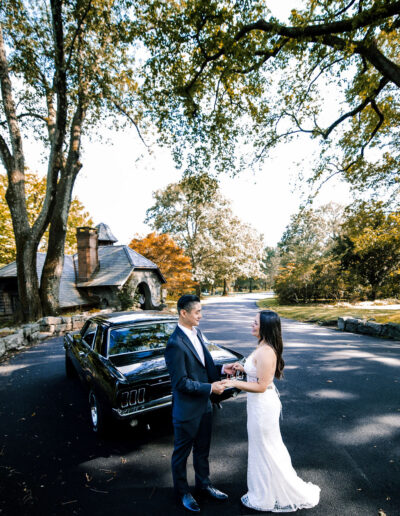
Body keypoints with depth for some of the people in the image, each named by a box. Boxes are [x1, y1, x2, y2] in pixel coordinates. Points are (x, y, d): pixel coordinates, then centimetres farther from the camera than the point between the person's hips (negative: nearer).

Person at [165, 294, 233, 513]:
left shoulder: (197, 332, -2)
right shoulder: (175, 344, -29)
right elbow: (180, 382, -25)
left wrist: (221, 370, -6)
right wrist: (210, 388, -21)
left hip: (204, 405, 8)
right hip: (186, 410, -8)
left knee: (202, 450, 26)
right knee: (182, 453, 18)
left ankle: (204, 486, 48)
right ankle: (182, 492, 42)